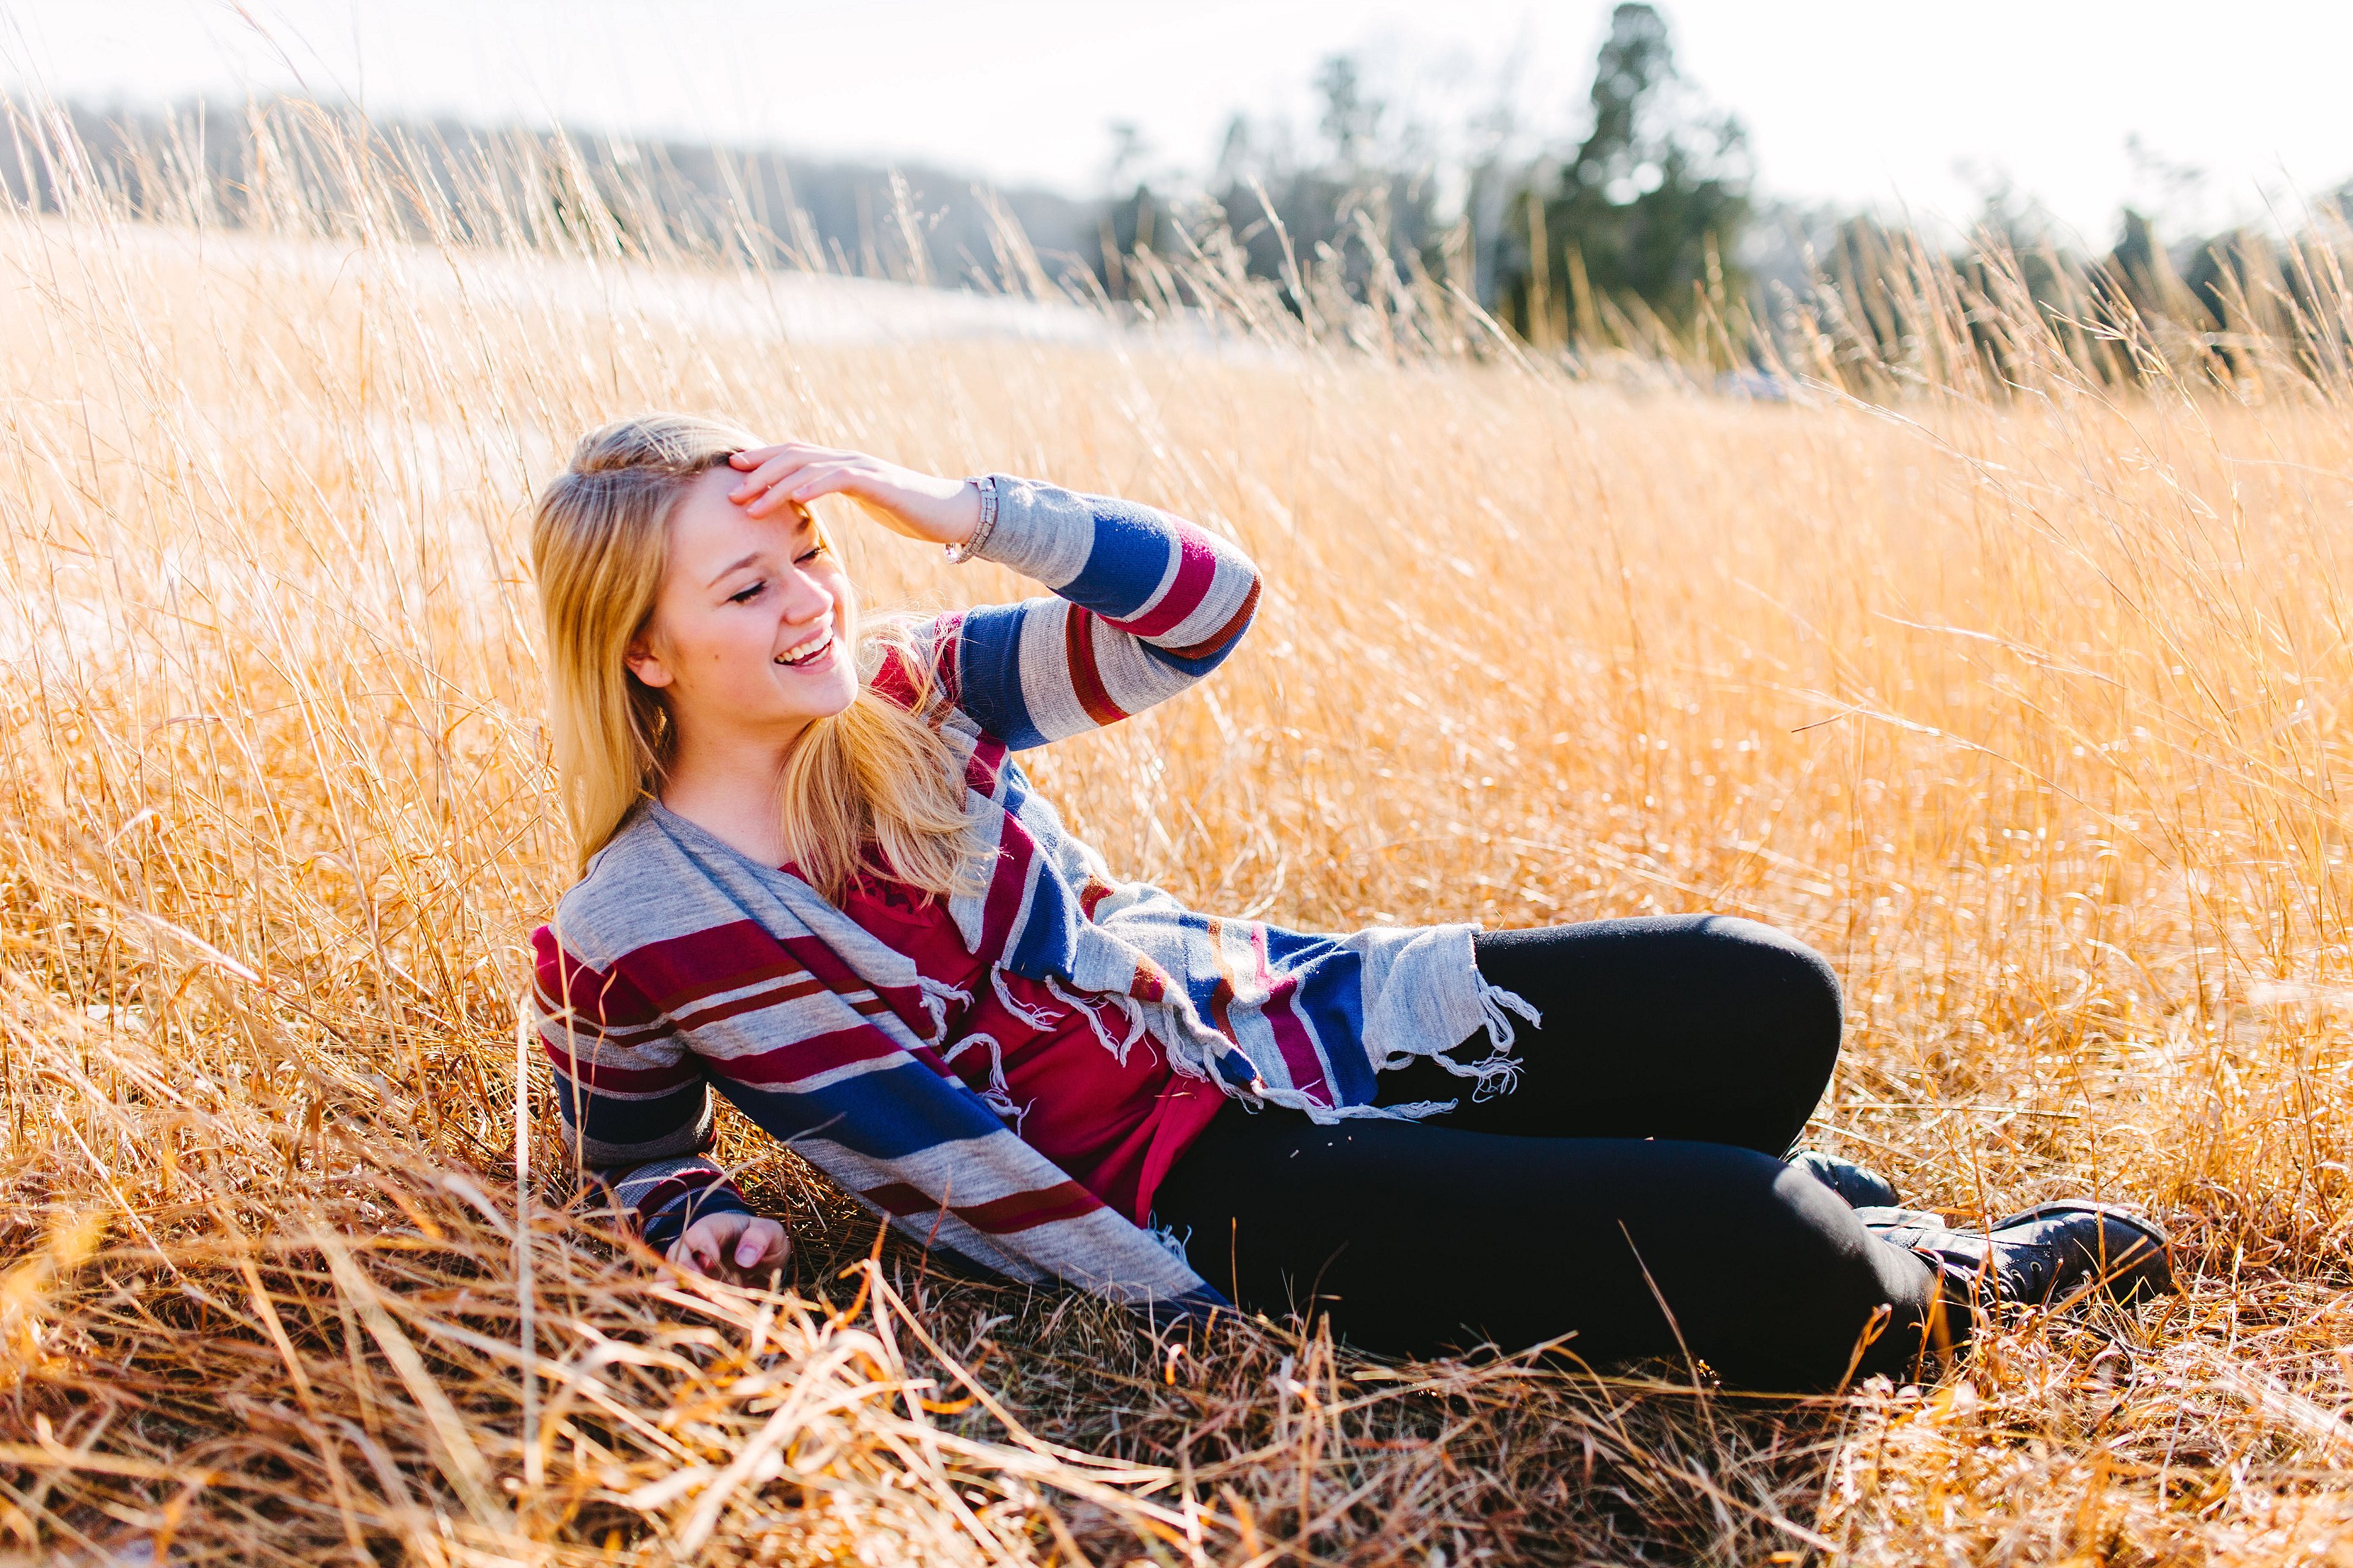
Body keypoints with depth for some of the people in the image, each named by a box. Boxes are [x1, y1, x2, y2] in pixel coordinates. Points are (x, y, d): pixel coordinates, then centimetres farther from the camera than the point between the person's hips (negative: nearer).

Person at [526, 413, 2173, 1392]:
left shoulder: (906, 690, -2)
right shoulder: (630, 941, -10)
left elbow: (1202, 599, -5)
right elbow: (627, 1134, 11)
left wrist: (966, 512, -16)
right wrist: (704, 1220, -11)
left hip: (1269, 1017, 5)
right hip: (1188, 1204, -5)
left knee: (1766, 1004, -8)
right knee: (1772, 1274, -18)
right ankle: (1947, 1285, 15)